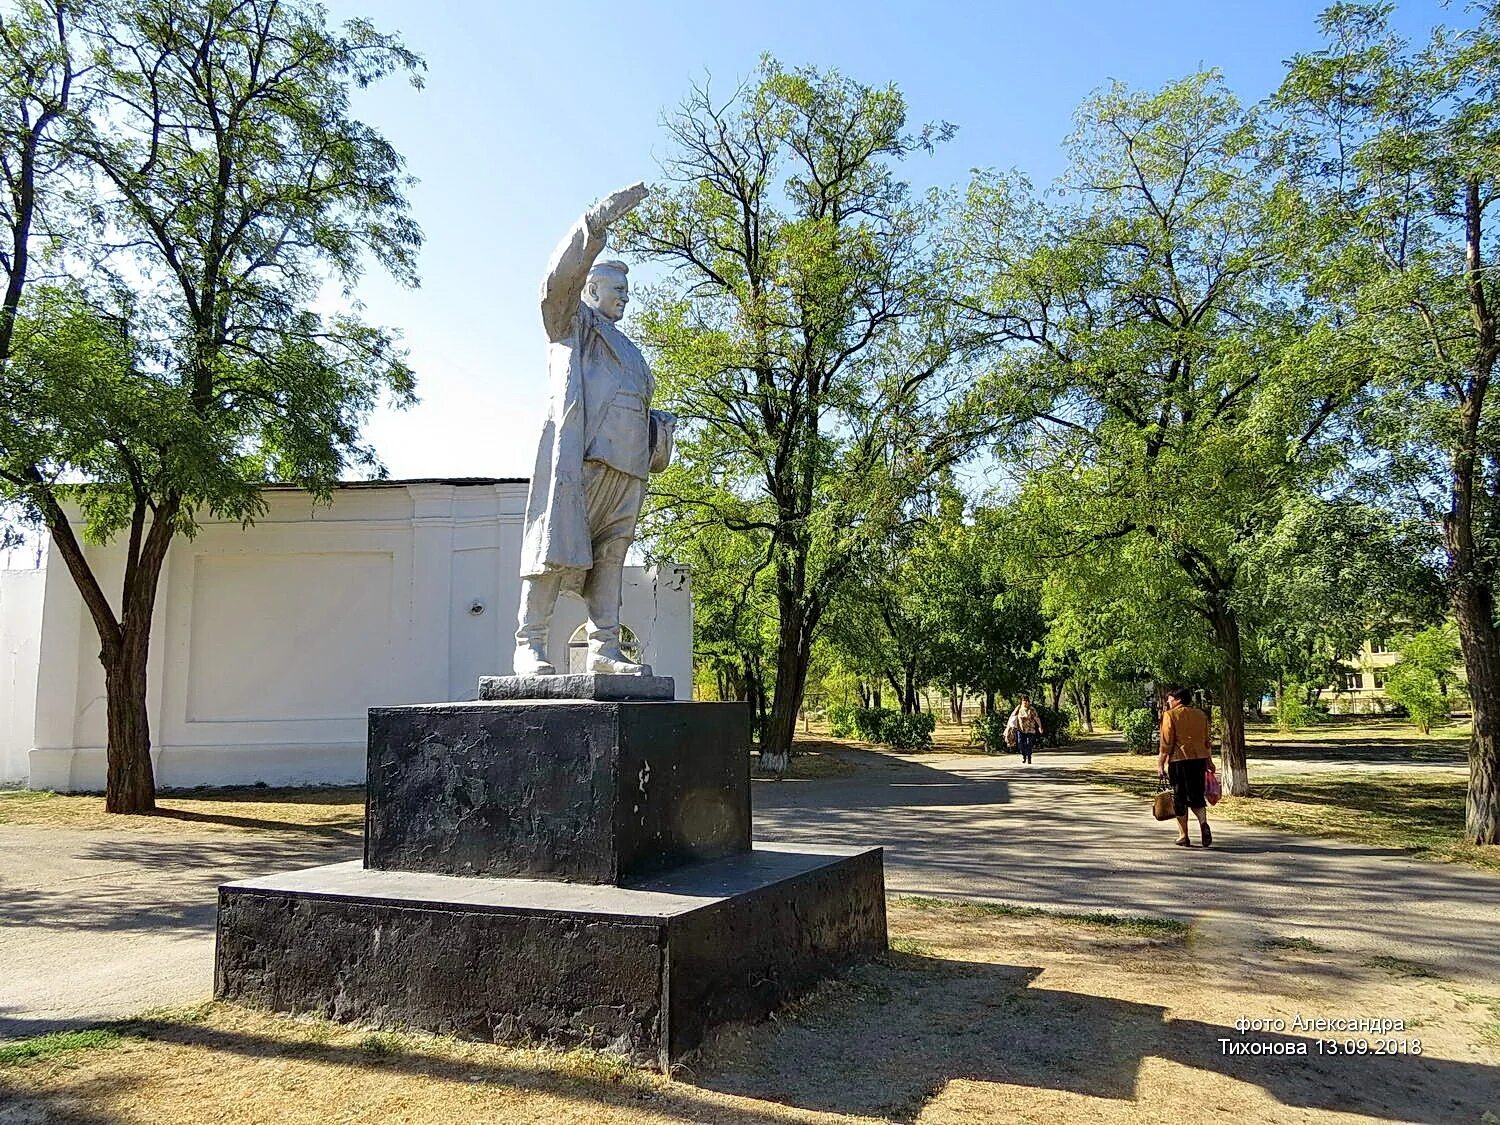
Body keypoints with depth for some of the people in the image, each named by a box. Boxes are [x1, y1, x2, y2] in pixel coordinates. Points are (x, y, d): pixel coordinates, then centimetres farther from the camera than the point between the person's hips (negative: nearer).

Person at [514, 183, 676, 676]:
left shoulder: (628, 352, 36)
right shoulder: (574, 321, 15)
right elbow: (561, 276, -4)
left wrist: (657, 436, 14)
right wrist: (599, 218, -14)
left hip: (626, 463, 7)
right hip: (578, 453, -7)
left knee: (611, 555, 2)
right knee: (557, 546, -13)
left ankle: (604, 648, 2)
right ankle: (529, 646, -15)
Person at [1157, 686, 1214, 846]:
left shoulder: (1170, 715, -5)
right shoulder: (1201, 715, 12)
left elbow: (1167, 743, -9)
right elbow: (1206, 741, 15)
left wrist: (1160, 763, -4)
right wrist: (1208, 761, 22)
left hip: (1179, 760, -5)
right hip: (1199, 759, 5)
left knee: (1179, 799, 5)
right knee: (1196, 797, 13)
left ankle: (1183, 837, 8)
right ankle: (1204, 823, -14)